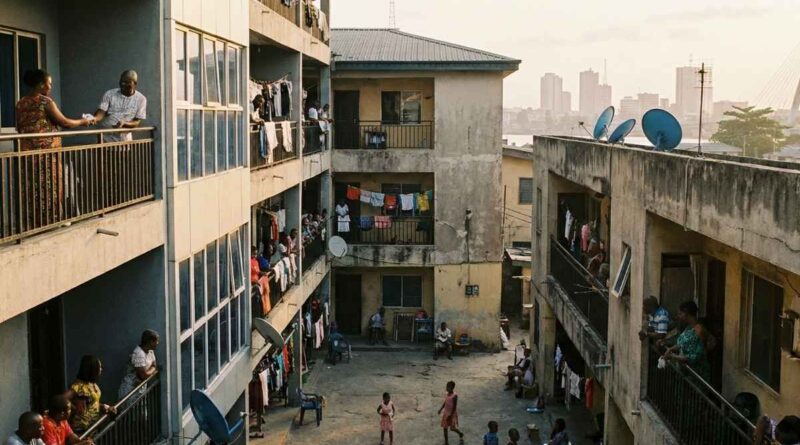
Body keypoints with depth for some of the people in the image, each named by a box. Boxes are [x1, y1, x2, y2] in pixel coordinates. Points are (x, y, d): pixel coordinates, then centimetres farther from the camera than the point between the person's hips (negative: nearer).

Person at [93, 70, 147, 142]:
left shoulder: (141, 99, 0)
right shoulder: (109, 94, 0)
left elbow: (137, 122, -4)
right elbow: (101, 112, -7)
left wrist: (124, 123, -23)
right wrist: (94, 118, -31)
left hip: (125, 141, 1)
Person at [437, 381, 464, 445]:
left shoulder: (454, 395, -21)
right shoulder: (446, 394, 0)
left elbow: (455, 406, -19)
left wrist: (451, 415, -20)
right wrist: (441, 409, 9)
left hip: (452, 414, -7)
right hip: (446, 413, 7)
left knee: (452, 428, 1)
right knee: (444, 427, 7)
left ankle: (460, 434, 32)